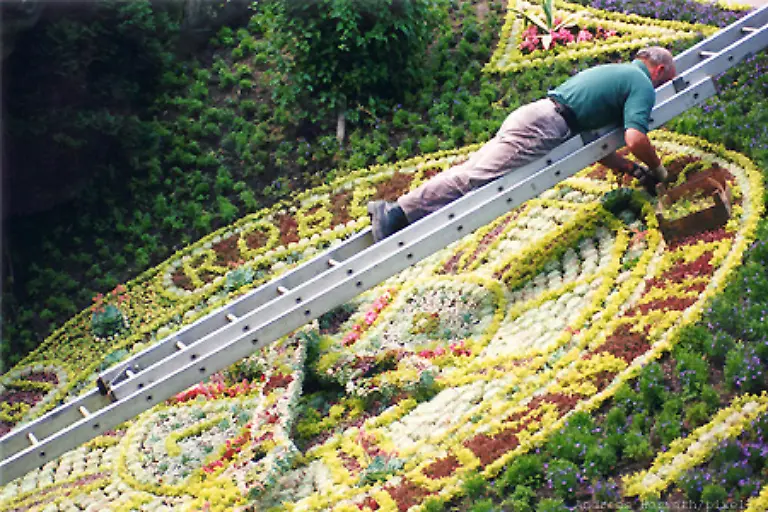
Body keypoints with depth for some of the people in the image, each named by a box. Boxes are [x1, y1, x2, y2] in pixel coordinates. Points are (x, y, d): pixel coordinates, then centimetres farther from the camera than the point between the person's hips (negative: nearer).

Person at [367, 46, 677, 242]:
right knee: (475, 179, -16)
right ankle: (398, 213, -26)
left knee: (472, 172, 0)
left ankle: (393, 213, -10)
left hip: (529, 114, 9)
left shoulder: (614, 72, 33)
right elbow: (635, 140, -11)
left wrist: (632, 169, 32)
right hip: (543, 128, -9)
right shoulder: (642, 84, 4)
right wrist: (657, 168, 9)